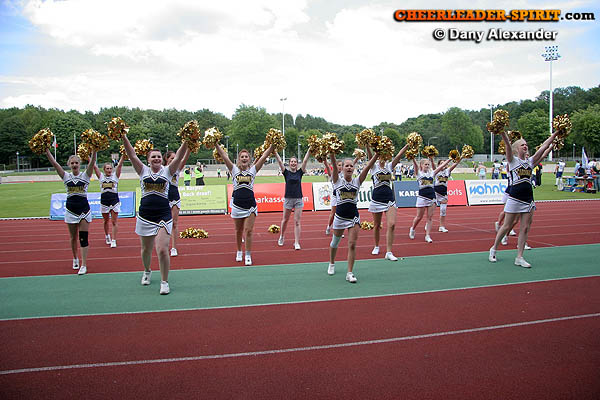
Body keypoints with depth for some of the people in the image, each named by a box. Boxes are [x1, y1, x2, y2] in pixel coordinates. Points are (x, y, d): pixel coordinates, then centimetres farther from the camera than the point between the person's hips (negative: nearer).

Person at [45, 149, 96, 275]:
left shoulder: (85, 175, -1)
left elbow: (92, 162, -15)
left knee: (83, 238, -4)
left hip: (84, 210, -2)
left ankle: (83, 265, -3)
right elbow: (54, 163, -4)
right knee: (73, 237, 12)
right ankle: (75, 259, 32)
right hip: (70, 210, 2)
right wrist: (46, 150, -13)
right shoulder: (66, 176, 4)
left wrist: (94, 150, -28)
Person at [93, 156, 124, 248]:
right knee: (106, 221, 16)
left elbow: (119, 165, -7)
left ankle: (114, 240, 1)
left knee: (114, 222, -2)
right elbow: (94, 166, -1)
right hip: (104, 202, 2)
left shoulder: (115, 175, 2)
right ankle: (107, 236, 38)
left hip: (115, 202, -2)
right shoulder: (101, 176, 5)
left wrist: (123, 156, -16)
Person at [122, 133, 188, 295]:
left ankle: (164, 282, 5)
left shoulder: (167, 171, 4)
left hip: (163, 215, -2)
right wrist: (124, 137, -12)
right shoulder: (143, 171, 6)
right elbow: (132, 156, -3)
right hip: (145, 215, 2)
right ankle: (147, 271, 45)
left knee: (162, 250, -10)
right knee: (146, 249, 16)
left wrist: (186, 141, -19)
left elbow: (178, 157, -7)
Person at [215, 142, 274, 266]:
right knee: (238, 231, 13)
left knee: (248, 230, -5)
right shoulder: (234, 169, 3)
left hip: (250, 205, -1)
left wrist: (272, 145, -10)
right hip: (237, 204, 1)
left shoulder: (253, 169, 4)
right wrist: (216, 144, -8)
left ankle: (248, 255, 5)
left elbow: (264, 156, -3)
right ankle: (239, 252, 31)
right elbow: (223, 155, -2)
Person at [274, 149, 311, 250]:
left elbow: (305, 160, -1)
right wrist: (275, 151, -10)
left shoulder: (300, 172, 4)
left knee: (297, 221, -1)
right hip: (288, 199, 0)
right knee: (285, 219, 13)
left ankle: (296, 243, 1)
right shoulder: (286, 172, 2)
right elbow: (279, 161, -4)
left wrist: (310, 150, -7)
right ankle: (281, 237, 36)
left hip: (299, 199, 0)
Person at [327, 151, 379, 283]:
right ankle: (332, 264, 41)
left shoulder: (357, 181, 0)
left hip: (354, 216, 1)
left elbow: (368, 166, -9)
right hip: (340, 216, -1)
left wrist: (377, 153, -18)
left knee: (352, 244, -6)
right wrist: (332, 152, -31)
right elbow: (334, 164, -18)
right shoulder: (337, 180, -4)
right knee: (335, 242, 16)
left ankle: (350, 273, 2)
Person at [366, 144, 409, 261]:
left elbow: (399, 155, 1)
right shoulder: (374, 166, 0)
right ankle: (376, 246, 33)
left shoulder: (389, 166, 10)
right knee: (377, 225, 10)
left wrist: (408, 144, -9)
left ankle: (389, 252, -7)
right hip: (377, 199, -2)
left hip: (390, 199, 2)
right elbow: (370, 155, -17)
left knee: (392, 224, -10)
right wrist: (367, 145, -33)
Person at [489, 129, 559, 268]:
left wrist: (555, 134, 8)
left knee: (525, 228, 3)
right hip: (515, 198, -5)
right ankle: (493, 249, 19)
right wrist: (502, 131, -29)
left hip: (528, 199, 5)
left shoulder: (530, 161, 13)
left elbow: (544, 147, 11)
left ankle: (519, 258, 8)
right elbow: (508, 144, -15)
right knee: (507, 226, 2)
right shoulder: (513, 160, -1)